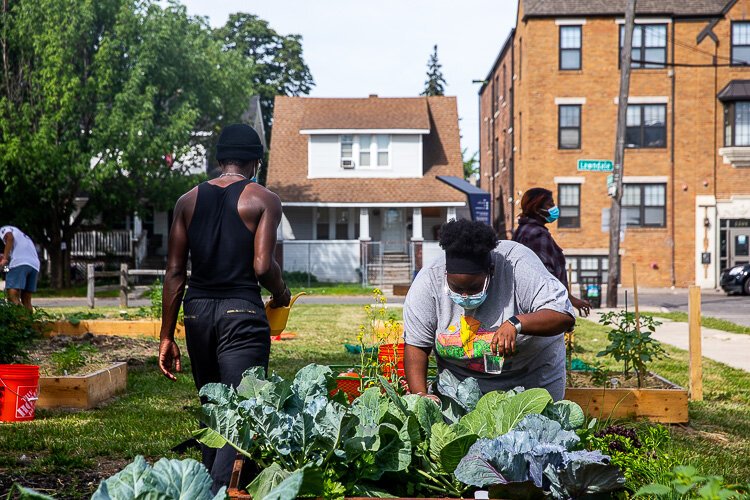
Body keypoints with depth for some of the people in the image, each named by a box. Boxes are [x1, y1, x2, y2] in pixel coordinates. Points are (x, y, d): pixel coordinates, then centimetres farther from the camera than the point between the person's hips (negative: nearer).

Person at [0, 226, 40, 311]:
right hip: (34, 265, 7)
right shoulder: (22, 236, 40)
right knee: (26, 300, 11)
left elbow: (10, 237, -4)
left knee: (12, 297, -14)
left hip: (19, 262, -7)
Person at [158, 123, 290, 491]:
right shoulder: (263, 200, -1)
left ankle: (211, 484, 25)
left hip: (197, 309, 5)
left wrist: (167, 337, 10)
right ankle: (222, 490, -20)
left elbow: (174, 272, 7)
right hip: (241, 310, -5)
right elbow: (262, 266, -12)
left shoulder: (188, 201, 11)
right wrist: (281, 295, 10)